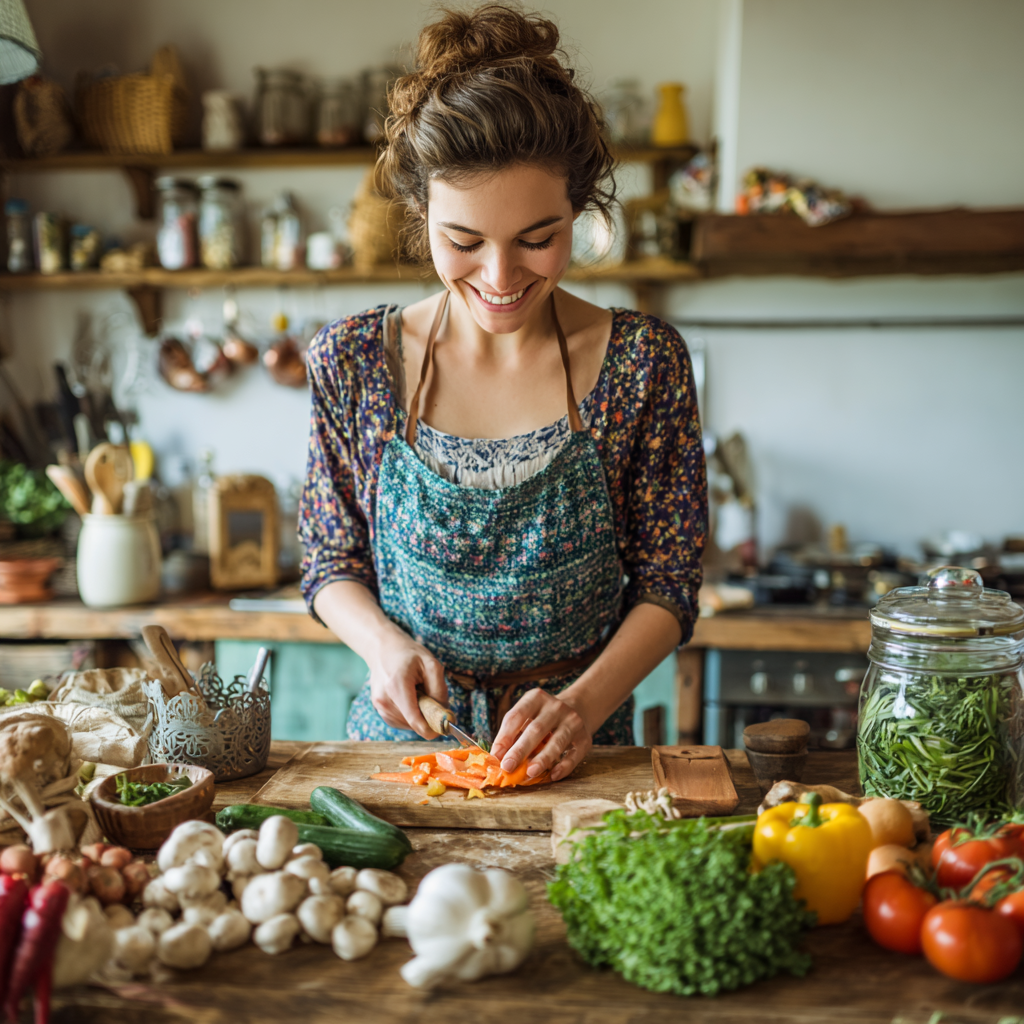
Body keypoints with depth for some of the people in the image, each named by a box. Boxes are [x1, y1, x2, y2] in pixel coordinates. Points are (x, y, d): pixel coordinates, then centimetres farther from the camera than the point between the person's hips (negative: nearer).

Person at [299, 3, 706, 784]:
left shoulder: (643, 362, -5)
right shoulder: (352, 360, -3)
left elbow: (667, 587, -2)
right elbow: (331, 563, 6)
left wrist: (585, 703, -16)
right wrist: (383, 644, -12)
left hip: (572, 750, -1)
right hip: (402, 733, 1)